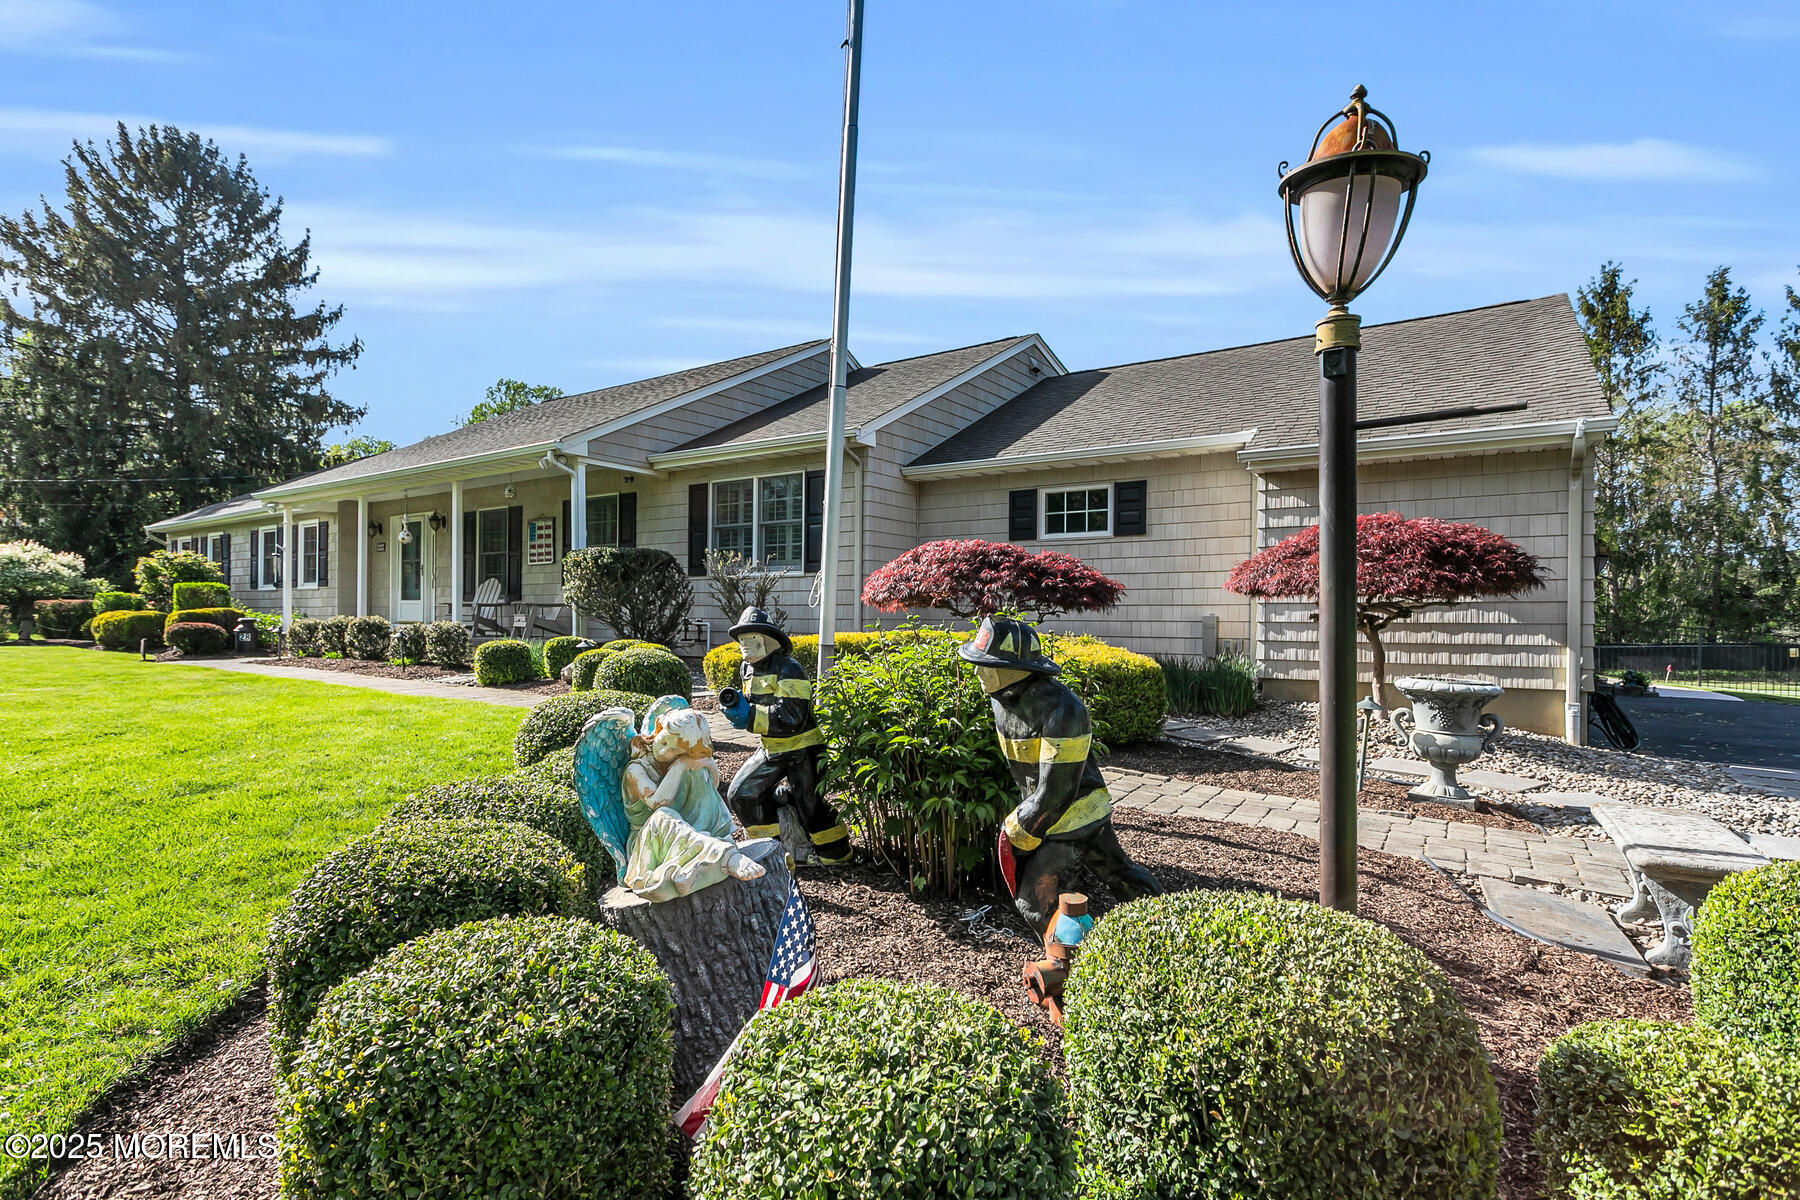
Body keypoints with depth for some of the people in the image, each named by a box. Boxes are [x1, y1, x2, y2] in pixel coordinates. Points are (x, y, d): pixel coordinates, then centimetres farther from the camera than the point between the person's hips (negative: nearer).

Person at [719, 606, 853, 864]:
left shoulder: (788, 669, -21)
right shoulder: (749, 669, 8)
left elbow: (791, 717, -30)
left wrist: (749, 716, -32)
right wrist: (736, 705, -6)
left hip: (802, 750, -8)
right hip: (771, 750, 8)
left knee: (809, 804, -5)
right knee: (741, 794, 6)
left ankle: (837, 853, 17)